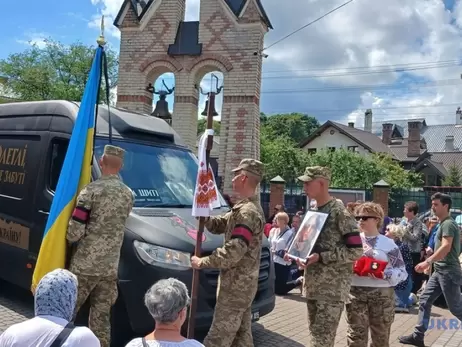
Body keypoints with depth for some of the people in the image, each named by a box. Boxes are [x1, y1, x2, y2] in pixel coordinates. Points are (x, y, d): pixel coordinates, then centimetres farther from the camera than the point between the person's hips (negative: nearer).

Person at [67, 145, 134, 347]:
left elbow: (75, 232, -13)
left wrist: (71, 239, 9)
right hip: (110, 267, 4)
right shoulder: (128, 194, 5)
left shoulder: (92, 190, -11)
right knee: (102, 315, 12)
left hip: (84, 264, -4)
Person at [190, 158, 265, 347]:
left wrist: (202, 262, -19)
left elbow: (233, 252, -28)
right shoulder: (246, 208, 13)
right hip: (244, 282, 10)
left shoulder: (247, 212, -22)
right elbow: (219, 225, 16)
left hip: (236, 284, -10)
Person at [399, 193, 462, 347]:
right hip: (439, 271, 10)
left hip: (448, 271, -10)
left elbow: (446, 247, -28)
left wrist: (428, 262, -35)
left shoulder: (448, 224, -16)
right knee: (424, 300, 7)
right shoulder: (443, 223, 15)